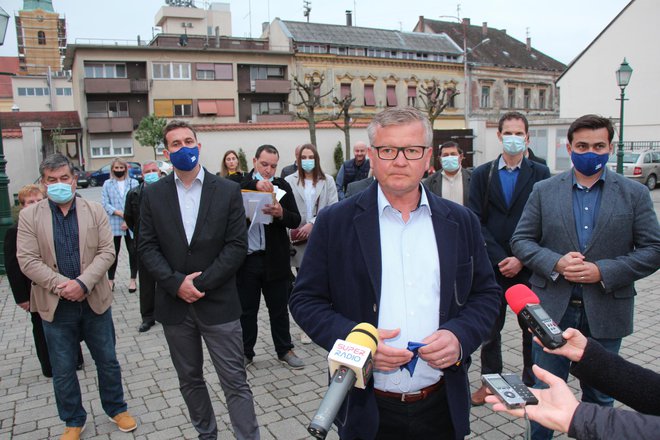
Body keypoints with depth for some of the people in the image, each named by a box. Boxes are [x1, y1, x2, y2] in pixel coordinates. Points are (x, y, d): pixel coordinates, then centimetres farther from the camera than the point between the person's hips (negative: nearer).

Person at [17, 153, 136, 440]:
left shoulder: (95, 211, 0)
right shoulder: (29, 216, -1)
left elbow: (106, 252, -6)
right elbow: (27, 260, -7)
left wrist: (82, 283, -18)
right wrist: (62, 286, -18)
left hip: (95, 301, 1)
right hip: (55, 306, 0)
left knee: (108, 361, 14)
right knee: (63, 370, 13)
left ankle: (116, 408, 35)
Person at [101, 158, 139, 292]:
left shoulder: (134, 183, 2)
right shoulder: (107, 184, 5)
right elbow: (105, 204, -1)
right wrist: (120, 213, -15)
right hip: (114, 224, 1)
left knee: (133, 251, 4)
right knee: (113, 253, 7)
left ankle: (133, 279, 17)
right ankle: (110, 280, 19)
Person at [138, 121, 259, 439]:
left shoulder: (228, 191, -2)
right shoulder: (153, 194, 4)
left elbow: (237, 245, -7)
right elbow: (147, 247, 0)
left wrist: (202, 283, -14)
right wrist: (177, 283, -14)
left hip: (218, 303, -3)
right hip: (174, 303, 3)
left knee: (235, 382, 1)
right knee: (189, 380, 17)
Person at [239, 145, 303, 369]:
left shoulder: (282, 186, 3)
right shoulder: (241, 184, 0)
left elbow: (296, 220, -2)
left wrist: (281, 213, -23)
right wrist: (255, 184, -30)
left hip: (275, 258, 1)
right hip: (246, 258, -1)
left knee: (279, 308, 13)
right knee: (246, 309, 12)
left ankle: (285, 350, 30)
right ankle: (245, 352, 29)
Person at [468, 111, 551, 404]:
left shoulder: (540, 174, 2)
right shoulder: (481, 174, 3)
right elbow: (476, 222, -3)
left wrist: (522, 259, -12)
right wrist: (499, 258, -12)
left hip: (528, 268, 0)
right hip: (491, 267, 1)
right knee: (490, 329, 12)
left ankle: (532, 383, 28)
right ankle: (490, 381, 28)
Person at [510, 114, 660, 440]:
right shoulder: (544, 191, 1)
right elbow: (521, 240, 0)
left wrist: (603, 271, -17)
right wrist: (555, 263, -17)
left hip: (605, 311, 1)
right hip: (553, 306, 0)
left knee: (600, 394, 18)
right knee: (545, 390, 12)